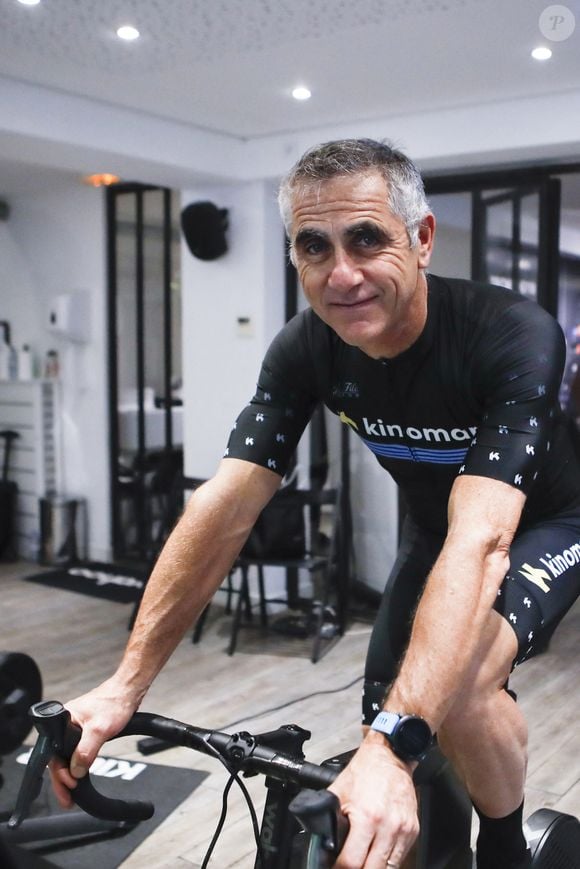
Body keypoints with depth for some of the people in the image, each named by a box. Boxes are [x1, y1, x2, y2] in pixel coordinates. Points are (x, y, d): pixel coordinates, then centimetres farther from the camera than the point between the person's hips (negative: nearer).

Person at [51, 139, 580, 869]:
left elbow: (479, 543, -46)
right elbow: (226, 505, -26)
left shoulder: (515, 338, -35)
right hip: (434, 523, 5)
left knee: (458, 688, -32)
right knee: (387, 715, 2)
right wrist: (125, 685, -31)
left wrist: (394, 749, -54)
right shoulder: (305, 349, -21)